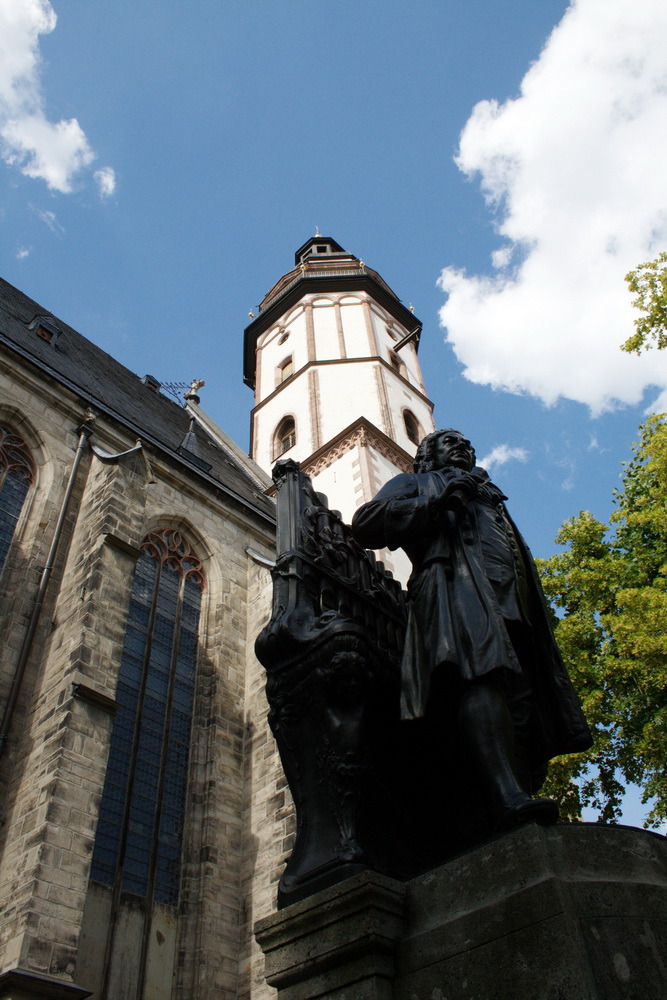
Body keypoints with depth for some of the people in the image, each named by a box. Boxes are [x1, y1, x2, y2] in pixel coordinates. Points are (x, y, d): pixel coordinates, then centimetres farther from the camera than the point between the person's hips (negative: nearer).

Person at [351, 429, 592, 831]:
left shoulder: (489, 498, 43)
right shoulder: (415, 484, 26)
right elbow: (366, 523, 6)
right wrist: (439, 499, 1)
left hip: (512, 601, 7)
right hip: (455, 584, -7)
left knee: (524, 705, -12)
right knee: (483, 676, -33)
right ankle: (508, 799, -48)